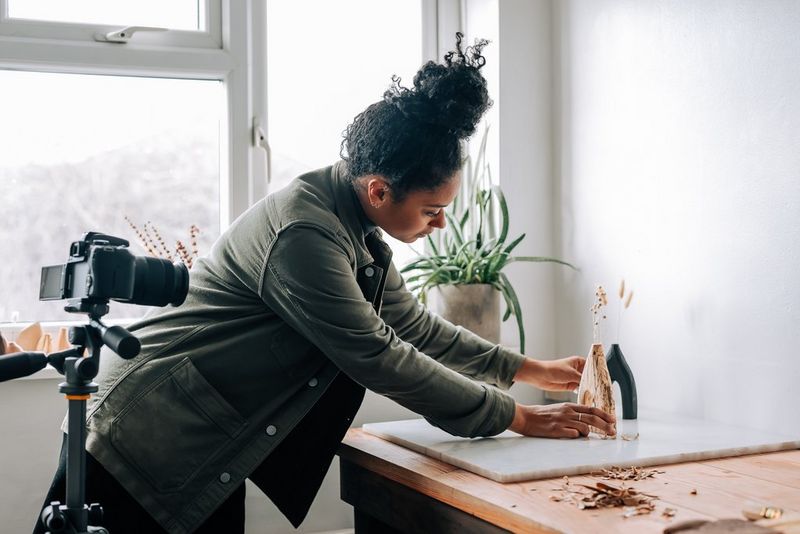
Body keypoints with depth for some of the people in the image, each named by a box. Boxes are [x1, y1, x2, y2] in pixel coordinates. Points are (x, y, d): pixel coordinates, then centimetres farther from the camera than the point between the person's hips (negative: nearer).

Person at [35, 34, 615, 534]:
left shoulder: (359, 231, 2)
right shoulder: (303, 233, -27)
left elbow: (415, 324, 14)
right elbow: (380, 358, -24)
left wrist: (529, 369, 13)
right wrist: (517, 416, -15)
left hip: (206, 449, 9)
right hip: (148, 436, -9)